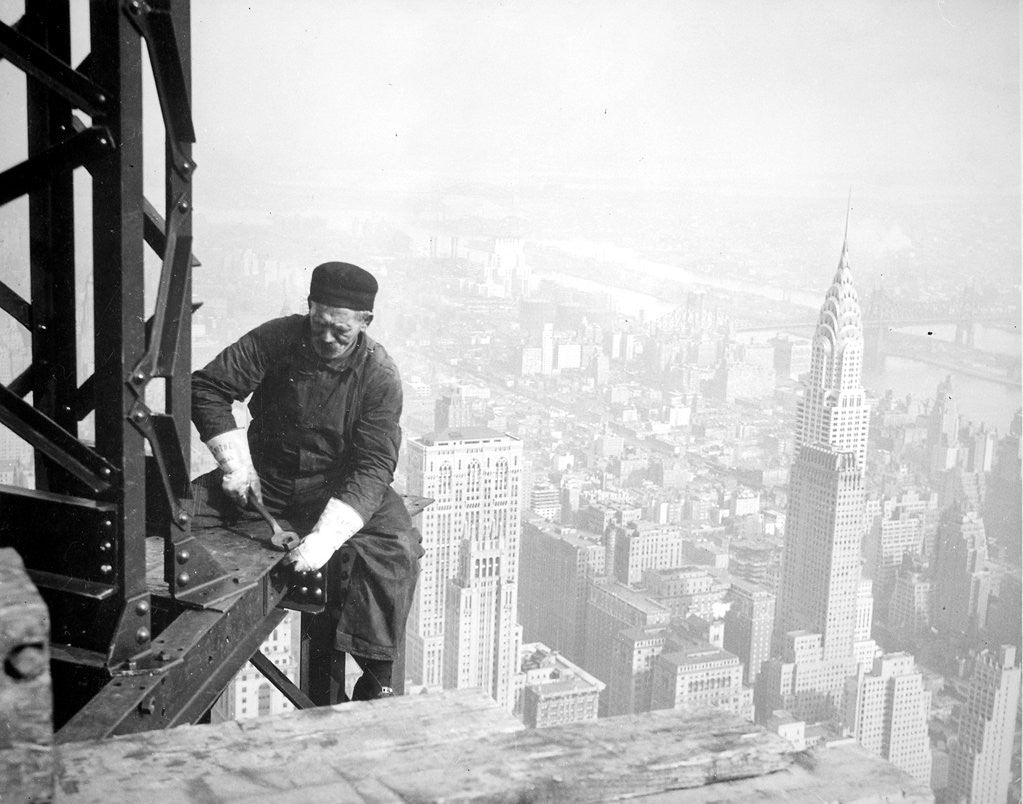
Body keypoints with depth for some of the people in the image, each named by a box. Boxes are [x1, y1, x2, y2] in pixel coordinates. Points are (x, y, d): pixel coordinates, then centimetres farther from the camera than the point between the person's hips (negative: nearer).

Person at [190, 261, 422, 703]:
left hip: (339, 487, -2)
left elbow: (372, 466, -21)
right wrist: (236, 463, -12)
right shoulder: (277, 339, -10)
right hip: (265, 479, 2)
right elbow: (207, 387, -2)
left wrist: (325, 536, -34)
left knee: (395, 548, -30)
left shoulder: (378, 375, -15)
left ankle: (374, 680, -20)